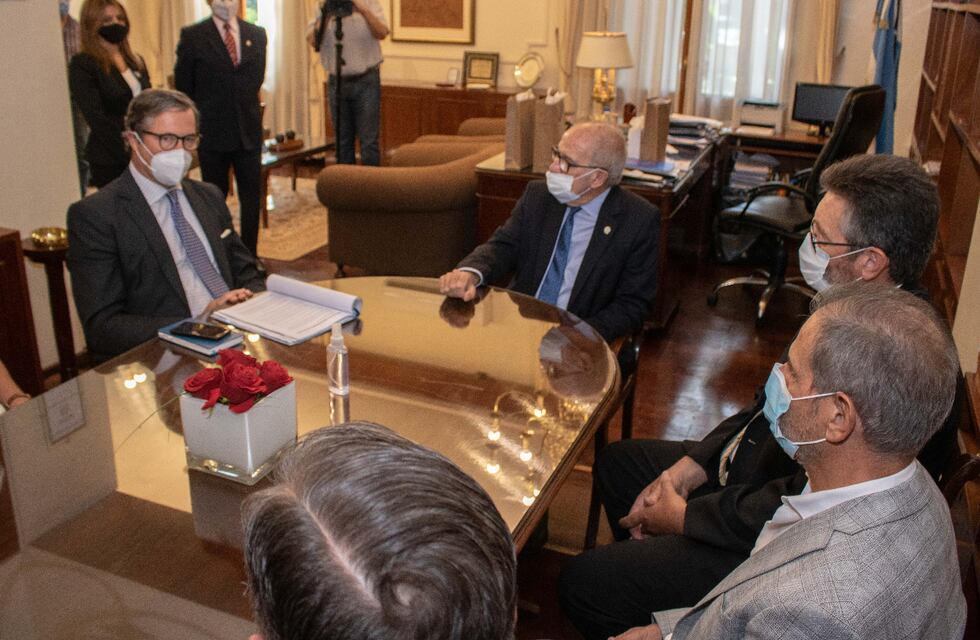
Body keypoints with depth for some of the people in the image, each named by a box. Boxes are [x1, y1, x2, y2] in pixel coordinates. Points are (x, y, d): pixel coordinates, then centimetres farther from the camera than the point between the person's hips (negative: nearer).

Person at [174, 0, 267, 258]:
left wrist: (246, 108, 13)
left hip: (249, 131, 3)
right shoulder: (192, 36, -3)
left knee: (252, 197, 5)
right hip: (212, 133, -3)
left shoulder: (256, 34, 7)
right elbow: (183, 86, 3)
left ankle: (250, 254, 14)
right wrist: (200, 118, 8)